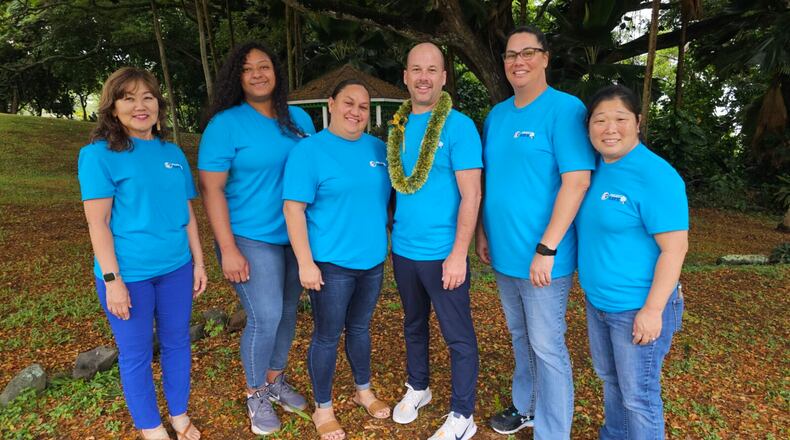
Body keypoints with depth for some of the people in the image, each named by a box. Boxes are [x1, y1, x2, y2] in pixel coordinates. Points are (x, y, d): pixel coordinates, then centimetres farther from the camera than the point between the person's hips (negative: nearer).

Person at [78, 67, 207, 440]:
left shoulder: (173, 153, 6)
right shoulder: (98, 154, -8)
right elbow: (97, 222, -11)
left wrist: (198, 262, 9)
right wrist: (112, 279, -15)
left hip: (176, 268, 5)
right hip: (129, 273, -4)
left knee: (177, 342, 16)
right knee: (136, 354, 10)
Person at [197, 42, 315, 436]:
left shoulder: (300, 119, 6)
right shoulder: (225, 124, -9)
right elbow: (211, 189, -12)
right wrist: (228, 249, -17)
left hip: (296, 235, 5)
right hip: (251, 238, -5)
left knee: (287, 311, 14)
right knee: (265, 317, -6)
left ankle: (276, 380, 36)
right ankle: (256, 395, 19)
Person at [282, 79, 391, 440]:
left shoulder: (378, 149, 7)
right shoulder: (309, 150, -10)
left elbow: (388, 196, 17)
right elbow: (294, 209, -14)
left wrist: (389, 240, 13)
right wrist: (305, 262, -18)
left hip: (372, 260, 5)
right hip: (330, 263, -5)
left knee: (360, 329, 21)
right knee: (327, 336, 8)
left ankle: (363, 391, 41)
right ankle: (323, 409, 27)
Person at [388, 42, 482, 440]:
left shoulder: (459, 126, -12)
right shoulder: (398, 126, 6)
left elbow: (471, 195, -15)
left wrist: (458, 254, -19)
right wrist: (391, 232, 7)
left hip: (442, 253, -6)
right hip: (403, 249, 6)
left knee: (458, 335, 7)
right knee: (413, 324, 22)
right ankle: (417, 387, 43)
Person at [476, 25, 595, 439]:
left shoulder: (565, 109, -12)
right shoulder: (497, 115, 9)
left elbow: (577, 181, -19)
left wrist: (546, 249, -22)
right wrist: (482, 233, 12)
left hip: (541, 258, -7)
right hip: (503, 253, 7)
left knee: (547, 347, 5)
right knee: (520, 338, 21)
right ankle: (526, 406, 41)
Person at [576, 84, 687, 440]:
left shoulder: (655, 175, -20)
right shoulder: (595, 167, 3)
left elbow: (675, 247, -20)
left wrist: (652, 310, -20)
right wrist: (593, 290, 12)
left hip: (638, 307, -8)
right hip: (597, 301, 8)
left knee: (638, 394, 8)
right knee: (608, 377, 24)